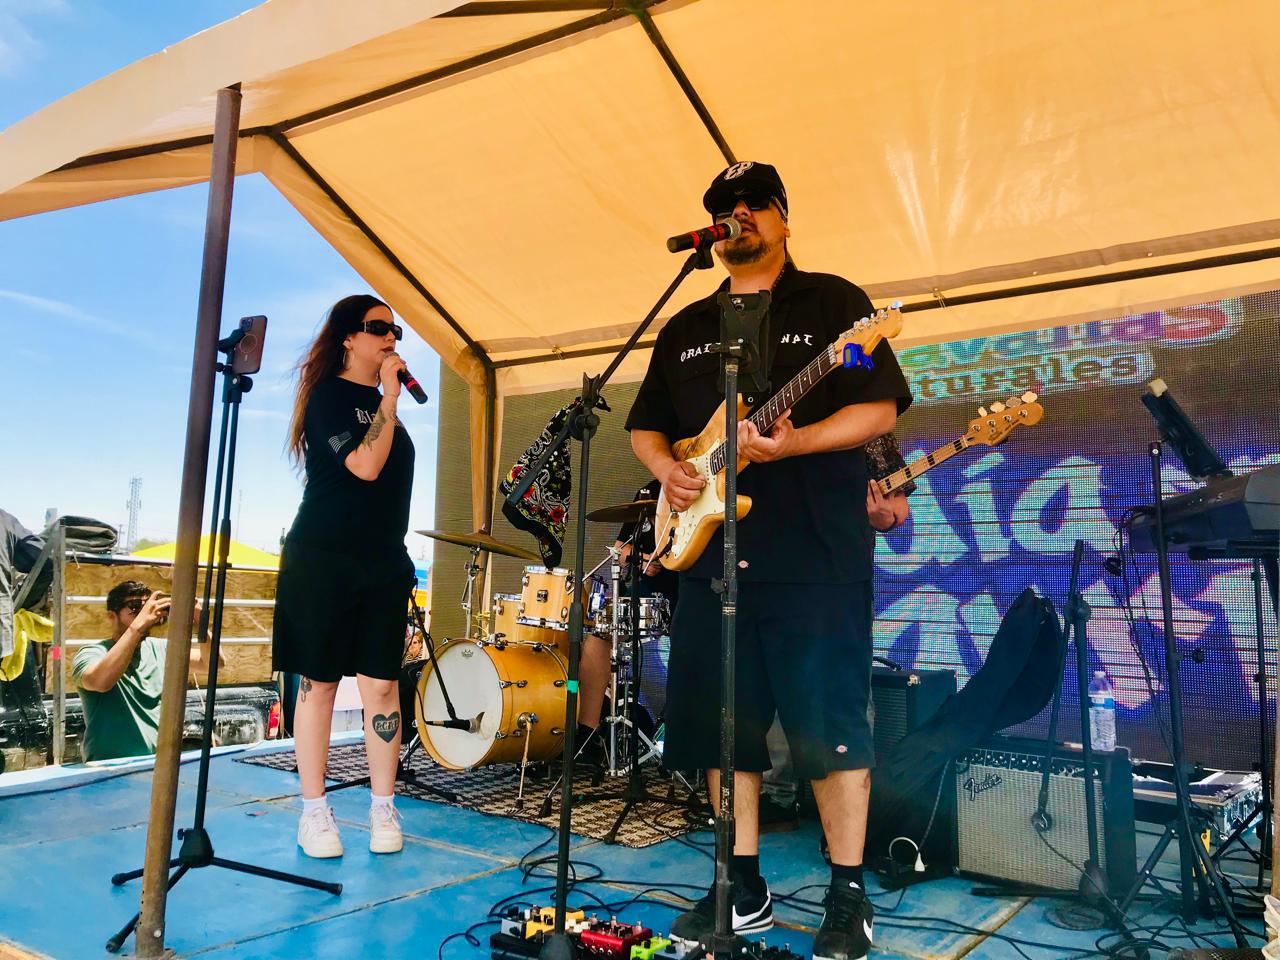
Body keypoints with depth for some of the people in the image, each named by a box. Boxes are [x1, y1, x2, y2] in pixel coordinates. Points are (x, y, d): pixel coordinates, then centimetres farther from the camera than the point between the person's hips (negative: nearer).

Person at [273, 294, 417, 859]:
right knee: (319, 682, 2)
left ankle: (383, 808, 12)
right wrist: (390, 394, -14)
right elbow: (366, 466, -19)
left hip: (384, 563, 6)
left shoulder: (382, 403, 16)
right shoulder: (329, 396, -5)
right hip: (322, 559, -6)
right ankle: (314, 811, 14)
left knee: (381, 684, 3)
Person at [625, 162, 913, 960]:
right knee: (722, 720, 8)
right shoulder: (685, 328, 19)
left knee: (827, 719, -2)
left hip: (816, 551, -5)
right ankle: (744, 887, 24)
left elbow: (881, 407, -4)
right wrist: (667, 466, -1)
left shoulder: (833, 302, 5)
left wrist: (793, 442, -19)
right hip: (712, 551, 5)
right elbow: (646, 424, 21)